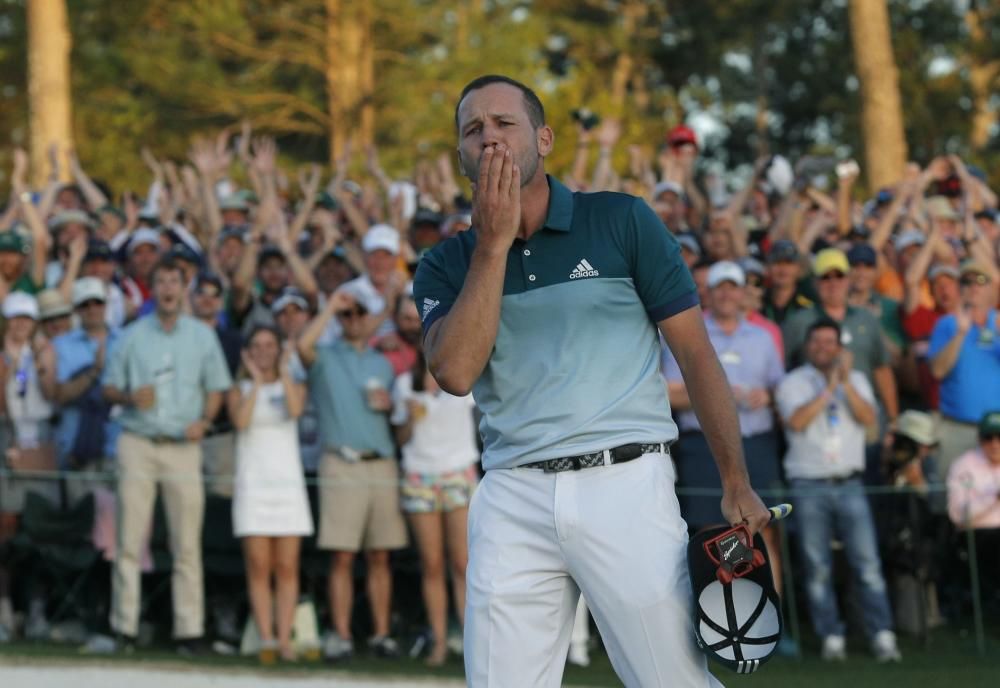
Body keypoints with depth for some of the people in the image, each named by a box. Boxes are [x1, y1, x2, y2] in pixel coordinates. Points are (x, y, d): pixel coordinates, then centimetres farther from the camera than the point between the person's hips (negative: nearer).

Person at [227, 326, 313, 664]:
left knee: (287, 568, -4)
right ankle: (266, 639, -11)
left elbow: (295, 409, -12)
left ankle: (284, 639, -6)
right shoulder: (239, 390, 10)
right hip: (253, 485, -1)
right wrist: (256, 381, -6)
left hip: (288, 484, 1)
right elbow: (240, 421, -11)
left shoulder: (293, 387, 12)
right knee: (259, 567, -7)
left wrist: (284, 371, -5)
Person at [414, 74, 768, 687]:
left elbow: (696, 353, 3)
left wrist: (737, 484, -3)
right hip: (512, 498, 3)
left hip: (626, 482, -2)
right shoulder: (448, 265, 10)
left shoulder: (623, 222, 3)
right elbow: (455, 372, -8)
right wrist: (493, 245, -7)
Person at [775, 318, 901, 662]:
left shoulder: (856, 380, 13)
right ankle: (831, 637, 4)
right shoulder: (792, 383, 5)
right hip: (809, 485, -1)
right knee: (818, 567, -3)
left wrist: (846, 383, -14)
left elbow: (869, 418, -3)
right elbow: (797, 421, -14)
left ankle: (882, 635, -5)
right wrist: (829, 388, -14)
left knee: (868, 563, -6)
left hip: (849, 484, 1)